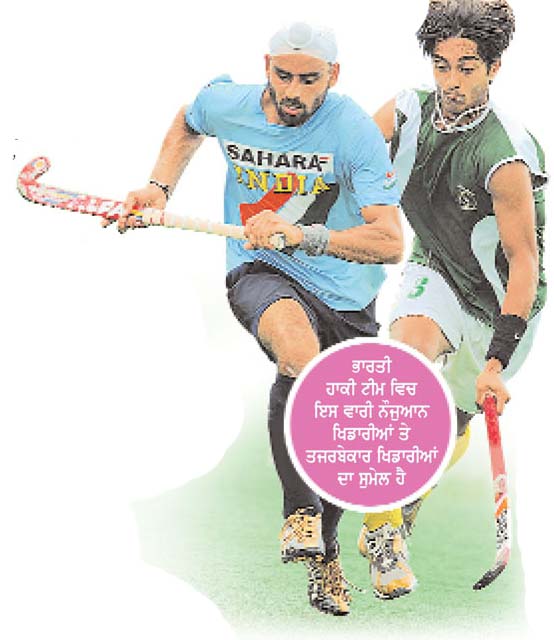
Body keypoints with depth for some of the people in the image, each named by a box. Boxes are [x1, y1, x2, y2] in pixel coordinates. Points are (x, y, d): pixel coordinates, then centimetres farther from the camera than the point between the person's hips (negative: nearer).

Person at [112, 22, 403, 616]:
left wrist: (301, 235, -34)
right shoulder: (226, 103, -8)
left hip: (346, 297, 1)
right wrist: (159, 187, 6)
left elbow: (390, 242, -24)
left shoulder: (355, 132, -18)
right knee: (297, 343, -38)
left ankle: (323, 552, 40)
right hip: (260, 273, -1)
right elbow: (188, 125, 20)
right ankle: (301, 513, -29)